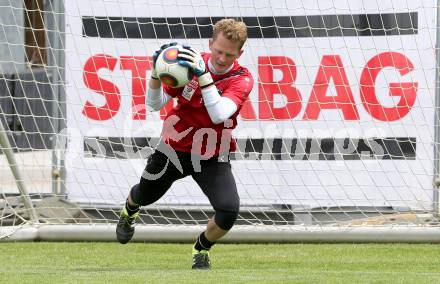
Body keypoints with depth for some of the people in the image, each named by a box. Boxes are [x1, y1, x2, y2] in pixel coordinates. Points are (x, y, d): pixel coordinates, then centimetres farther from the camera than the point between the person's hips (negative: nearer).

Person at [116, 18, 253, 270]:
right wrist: (157, 72, -28)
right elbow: (155, 104, -10)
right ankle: (129, 211, 64)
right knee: (145, 196, 23)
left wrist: (204, 74, -41)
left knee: (229, 211, -23)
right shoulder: (188, 63, -12)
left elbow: (218, 114, -35)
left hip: (212, 158, -2)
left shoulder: (242, 79, -18)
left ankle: (202, 249, 11)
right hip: (174, 149, 2)